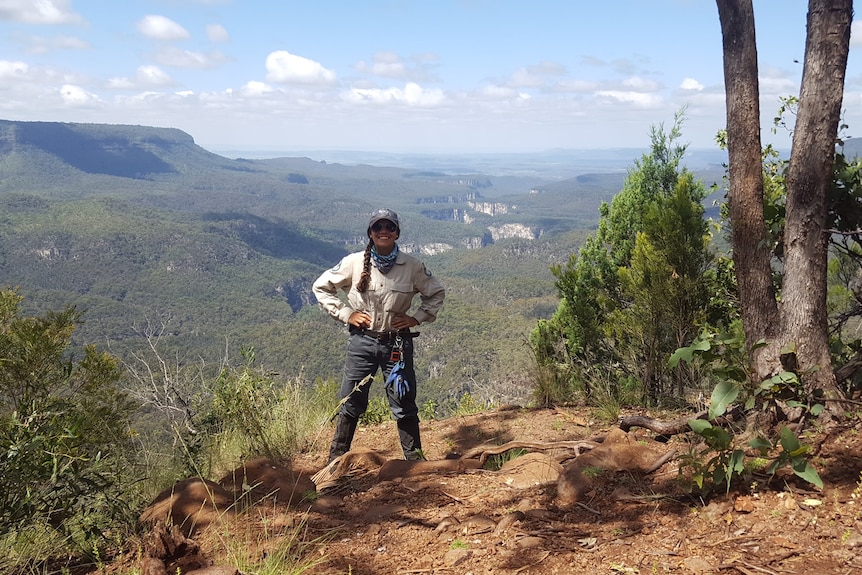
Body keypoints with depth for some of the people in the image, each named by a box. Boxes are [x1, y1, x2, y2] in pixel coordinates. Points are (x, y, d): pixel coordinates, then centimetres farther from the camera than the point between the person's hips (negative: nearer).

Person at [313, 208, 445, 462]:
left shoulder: (412, 267, -3)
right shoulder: (354, 263, -5)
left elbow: (436, 293, 13)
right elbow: (321, 287, 6)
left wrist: (417, 318, 1)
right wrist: (345, 313, -2)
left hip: (397, 343, 0)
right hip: (362, 341, 0)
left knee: (404, 405, 5)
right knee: (351, 403, 5)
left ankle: (414, 458, 18)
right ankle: (336, 460, 17)